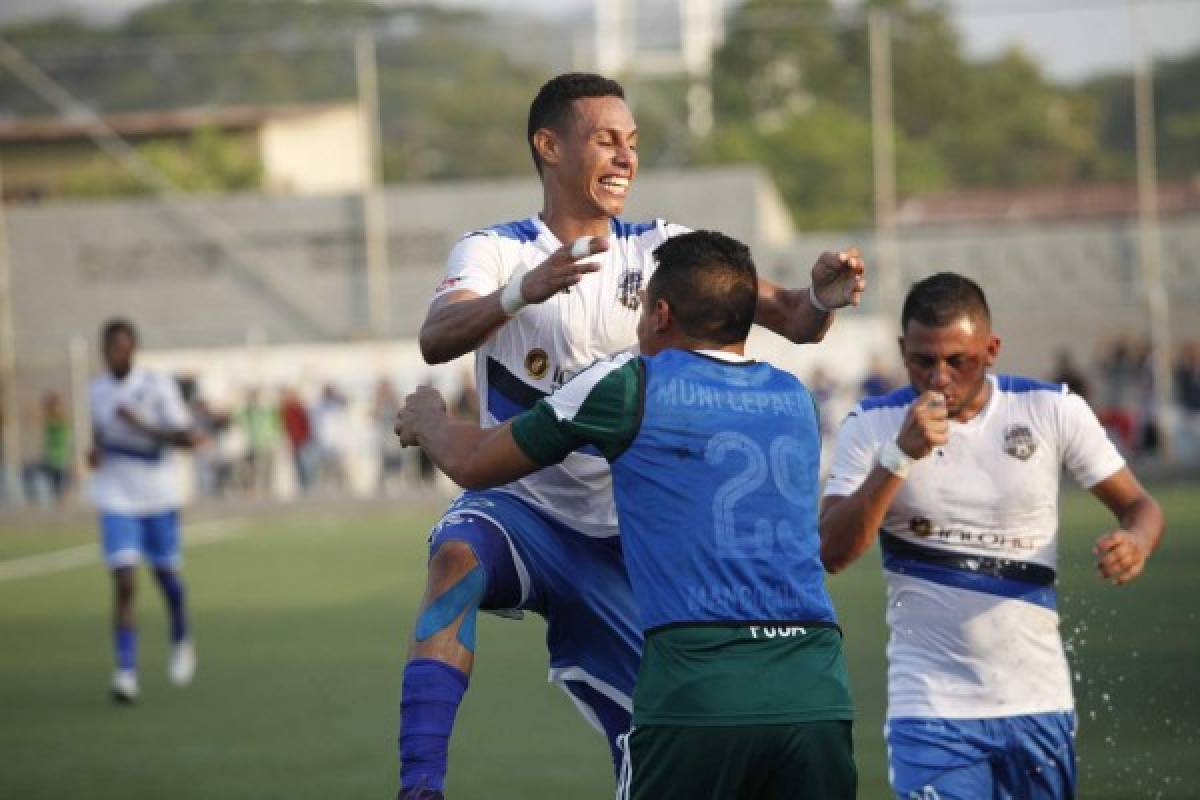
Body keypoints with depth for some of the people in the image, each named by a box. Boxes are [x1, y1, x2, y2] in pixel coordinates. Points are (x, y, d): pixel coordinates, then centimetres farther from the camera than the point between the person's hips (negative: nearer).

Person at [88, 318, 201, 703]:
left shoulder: (157, 386, -11)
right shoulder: (96, 390, 1)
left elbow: (187, 438, -13)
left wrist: (143, 427, -25)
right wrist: (96, 451, -2)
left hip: (159, 498, -1)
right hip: (117, 501, 1)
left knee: (166, 575, 14)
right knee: (123, 584, -12)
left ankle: (181, 642, 42)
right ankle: (126, 672, -14)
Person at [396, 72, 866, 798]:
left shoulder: (662, 251, 1)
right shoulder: (497, 251, -6)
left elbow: (789, 317, -7)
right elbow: (437, 340, -27)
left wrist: (820, 299, -31)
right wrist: (523, 291, -47)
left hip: (622, 545, 3)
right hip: (520, 506, -3)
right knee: (459, 556, -37)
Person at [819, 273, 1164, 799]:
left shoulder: (1053, 410, -1)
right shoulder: (872, 426, -4)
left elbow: (1138, 505, 5)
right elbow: (832, 553, -12)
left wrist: (1135, 543, -19)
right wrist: (900, 456, -23)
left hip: (1039, 701, 2)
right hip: (931, 709, -2)